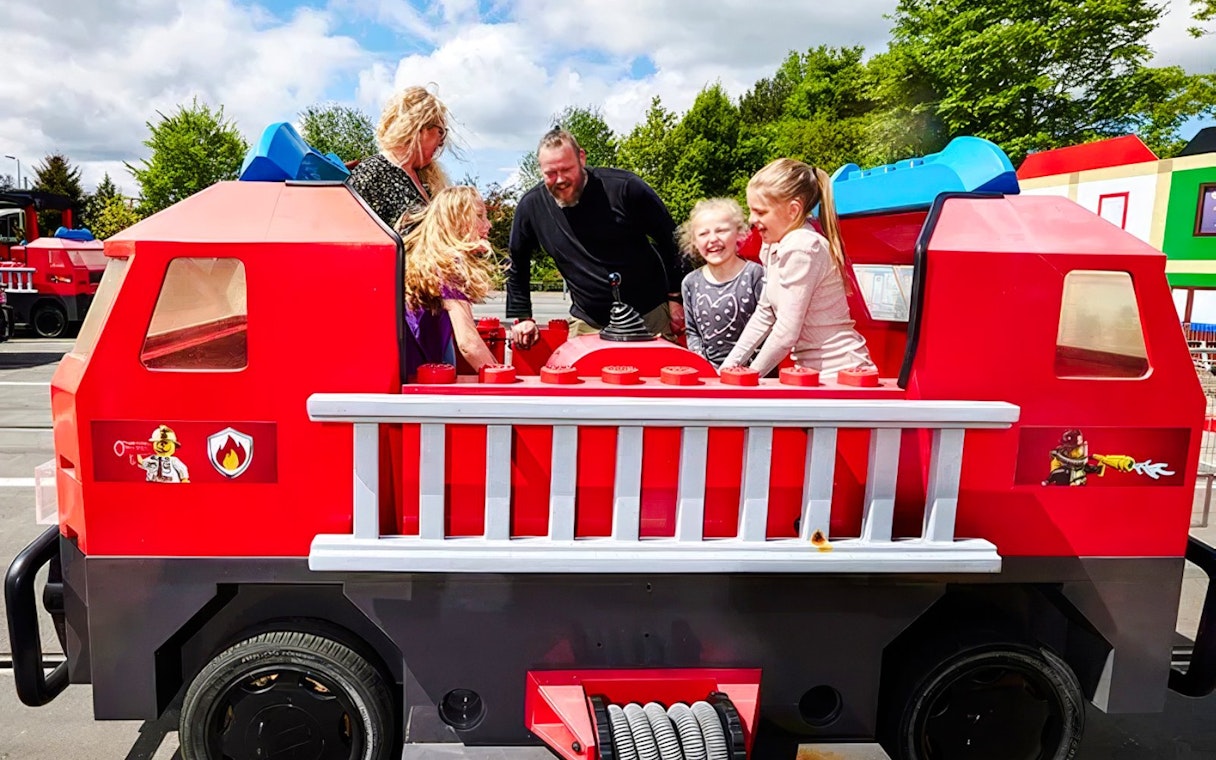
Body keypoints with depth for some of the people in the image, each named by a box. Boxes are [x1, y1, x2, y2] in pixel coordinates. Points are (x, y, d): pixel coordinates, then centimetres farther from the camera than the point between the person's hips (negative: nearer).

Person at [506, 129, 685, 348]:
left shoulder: (625, 188, -14)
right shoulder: (531, 206, -5)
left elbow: (670, 238, -3)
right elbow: (517, 264, 11)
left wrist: (675, 298, -2)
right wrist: (521, 317, 8)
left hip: (650, 315, -1)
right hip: (587, 324, 2)